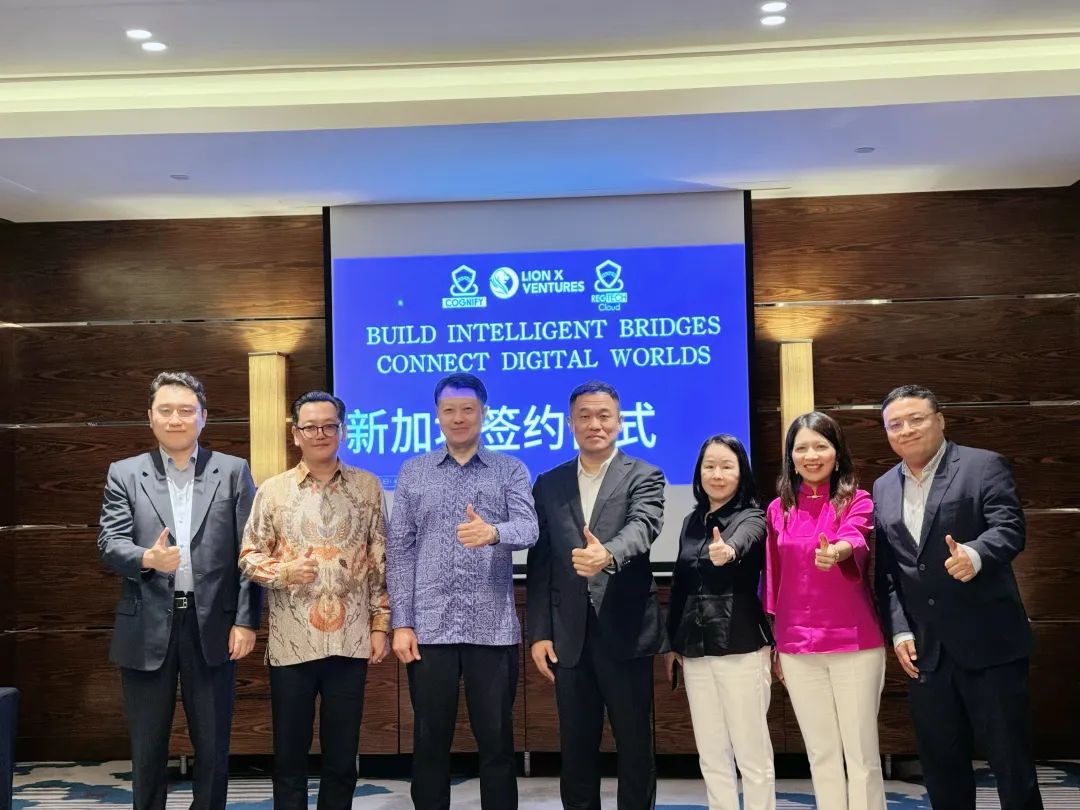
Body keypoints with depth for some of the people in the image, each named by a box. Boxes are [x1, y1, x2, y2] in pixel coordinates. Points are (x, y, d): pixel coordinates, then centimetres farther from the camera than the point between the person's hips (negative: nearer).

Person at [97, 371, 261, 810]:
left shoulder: (233, 471, 4)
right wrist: (147, 558, -26)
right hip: (147, 628, 1)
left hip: (213, 625, 0)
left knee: (213, 746, 10)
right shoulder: (124, 474, 6)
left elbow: (250, 551, 1)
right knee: (147, 748, 13)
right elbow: (109, 542, -4)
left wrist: (246, 621, -5)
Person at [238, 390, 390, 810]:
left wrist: (380, 624, 2)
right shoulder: (273, 490, 2)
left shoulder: (368, 487, 4)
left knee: (342, 756, 10)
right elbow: (249, 557, 5)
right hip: (291, 643, 0)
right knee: (289, 756, 10)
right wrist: (285, 571, -14)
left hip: (350, 641, 1)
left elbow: (381, 562, 6)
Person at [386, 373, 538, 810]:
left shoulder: (511, 471, 5)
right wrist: (401, 623, -2)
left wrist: (493, 532, -34)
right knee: (430, 740, 8)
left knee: (496, 740, 7)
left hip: (493, 628, -1)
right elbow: (399, 550, 5)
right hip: (429, 627, 1)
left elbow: (528, 528, -11)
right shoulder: (413, 472, 8)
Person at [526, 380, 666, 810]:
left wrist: (607, 555, -41)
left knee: (636, 746, 6)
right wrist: (538, 632, 1)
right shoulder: (549, 484, 10)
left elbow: (642, 526, -20)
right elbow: (539, 563, 8)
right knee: (576, 748, 11)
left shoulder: (644, 477, 1)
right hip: (569, 637, 3)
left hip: (625, 633, -3)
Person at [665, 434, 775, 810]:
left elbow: (743, 540, -31)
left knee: (752, 754, 1)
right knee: (711, 757, 11)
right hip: (695, 649, 6)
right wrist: (672, 643, 15)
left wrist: (728, 552, -53)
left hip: (741, 647, -5)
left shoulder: (752, 518, -6)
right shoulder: (691, 522, 11)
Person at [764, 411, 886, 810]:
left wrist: (834, 552, -47)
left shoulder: (857, 501, -3)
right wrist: (775, 644, 12)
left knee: (862, 754, 4)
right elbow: (773, 580, 11)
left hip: (855, 644, -3)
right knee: (821, 754, 12)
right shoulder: (778, 510, 7)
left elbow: (853, 540, -25)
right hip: (797, 648, 3)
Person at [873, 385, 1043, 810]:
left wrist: (975, 554, -37)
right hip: (925, 649, 5)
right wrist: (899, 631, 1)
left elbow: (1008, 528, -16)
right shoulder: (883, 488, 12)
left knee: (1012, 759, 4)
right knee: (940, 766, 12)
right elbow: (886, 569, 10)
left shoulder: (984, 466, -2)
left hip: (988, 643, -4)